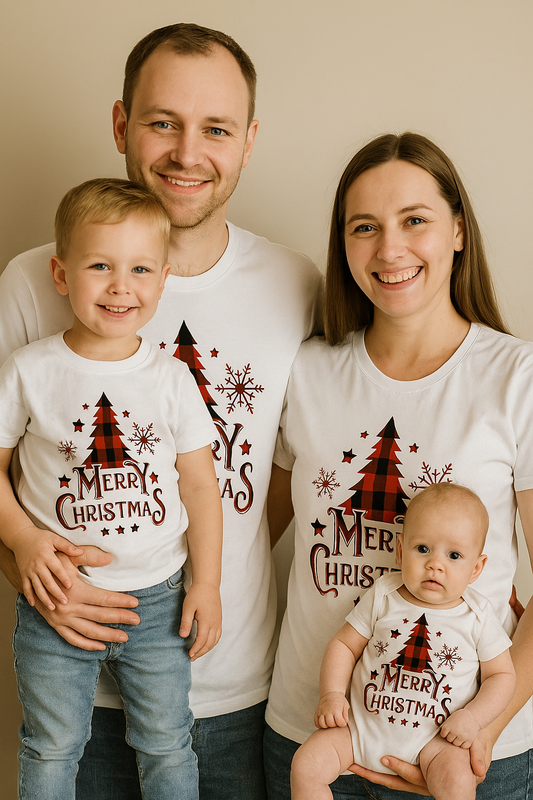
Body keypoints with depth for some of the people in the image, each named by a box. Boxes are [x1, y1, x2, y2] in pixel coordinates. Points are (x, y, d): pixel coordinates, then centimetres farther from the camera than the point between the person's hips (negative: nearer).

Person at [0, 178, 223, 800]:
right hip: (57, 599, -1)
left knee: (166, 745, 15)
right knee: (51, 749, 14)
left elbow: (199, 485, 1)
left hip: (157, 600, 1)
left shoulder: (172, 380, -5)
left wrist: (207, 584, 0)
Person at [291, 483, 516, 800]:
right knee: (306, 767, -13)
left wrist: (473, 717, -12)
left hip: (434, 736, -1)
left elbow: (501, 674, 3)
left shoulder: (479, 617, -5)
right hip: (363, 725, 2)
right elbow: (344, 645, 4)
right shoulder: (382, 598, -3)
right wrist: (332, 694, -11)